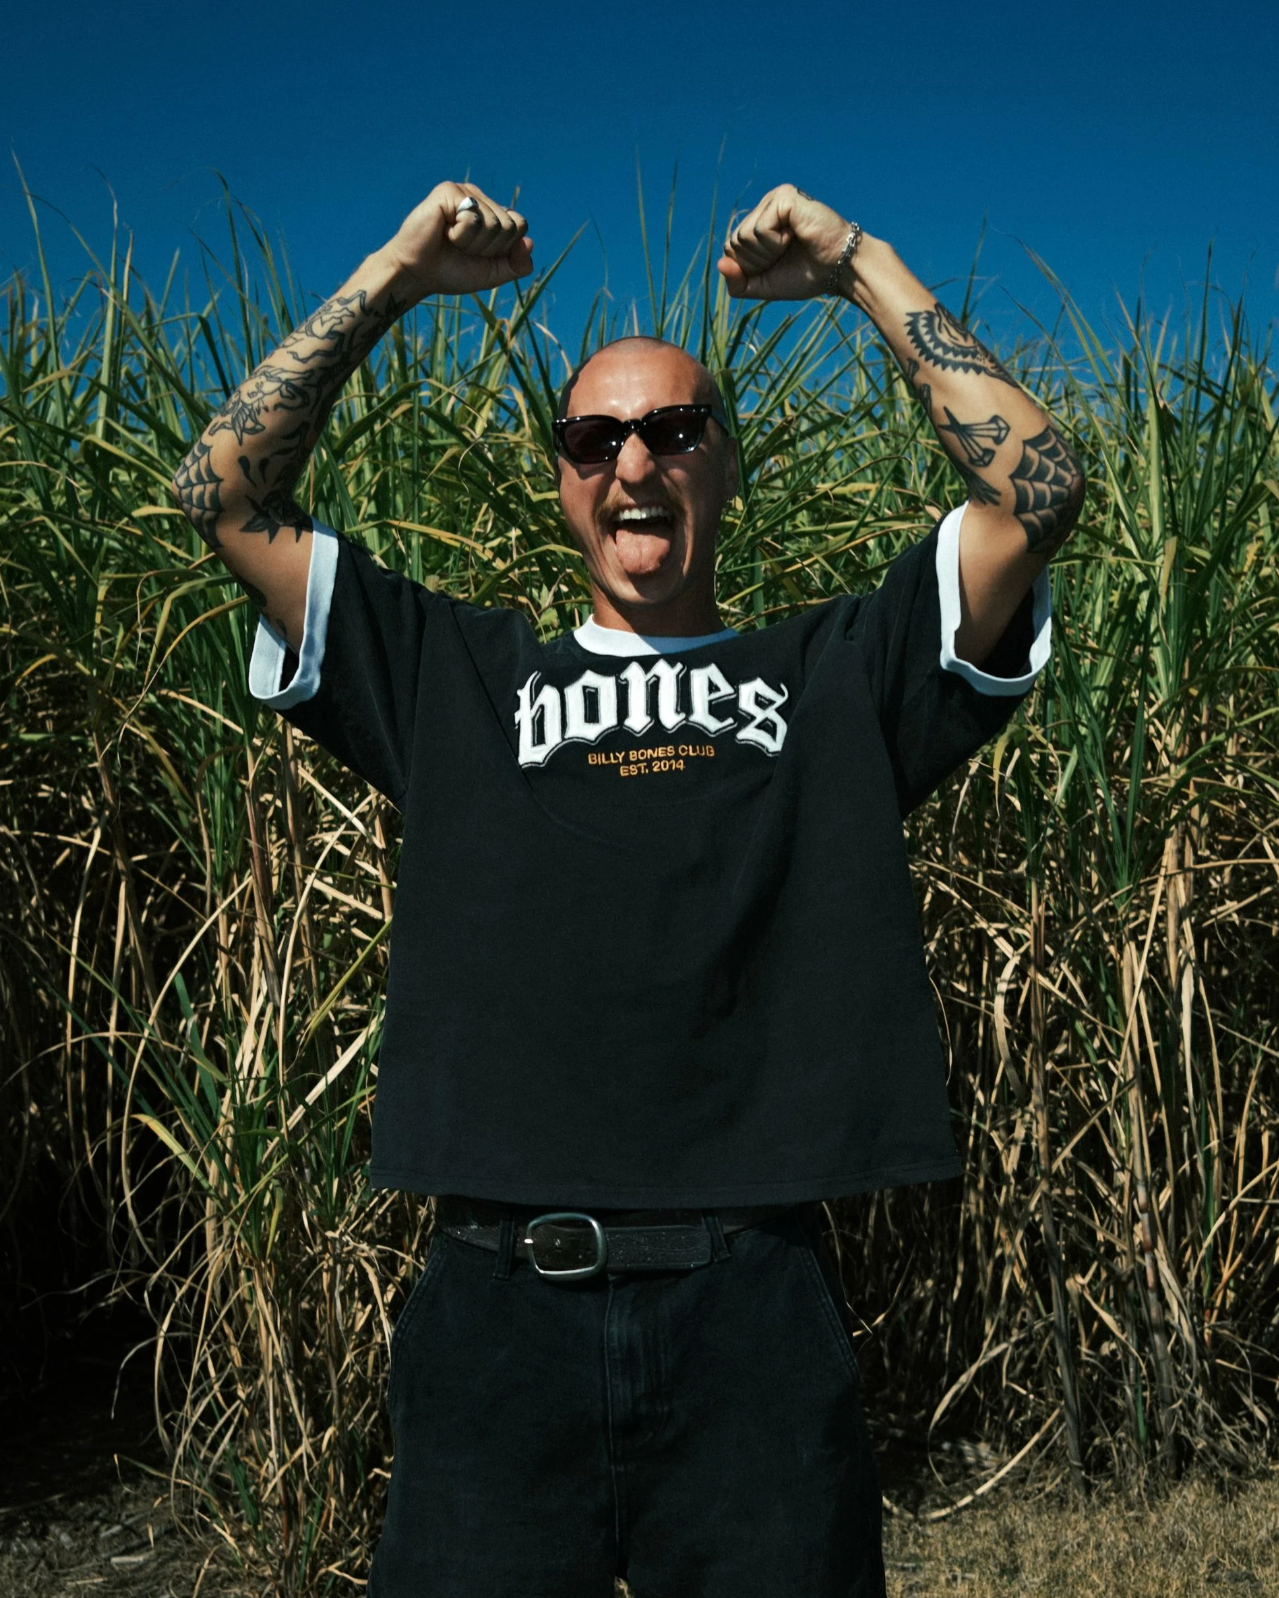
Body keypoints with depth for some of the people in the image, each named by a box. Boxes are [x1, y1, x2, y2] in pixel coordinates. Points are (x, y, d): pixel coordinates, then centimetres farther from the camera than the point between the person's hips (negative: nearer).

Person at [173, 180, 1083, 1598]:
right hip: (497, 1306, 1)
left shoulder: (833, 676, 13)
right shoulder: (457, 679, 14)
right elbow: (225, 496, 12)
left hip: (753, 1318, 0)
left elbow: (1036, 489, 5)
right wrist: (396, 274, 11)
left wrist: (861, 269, 8)